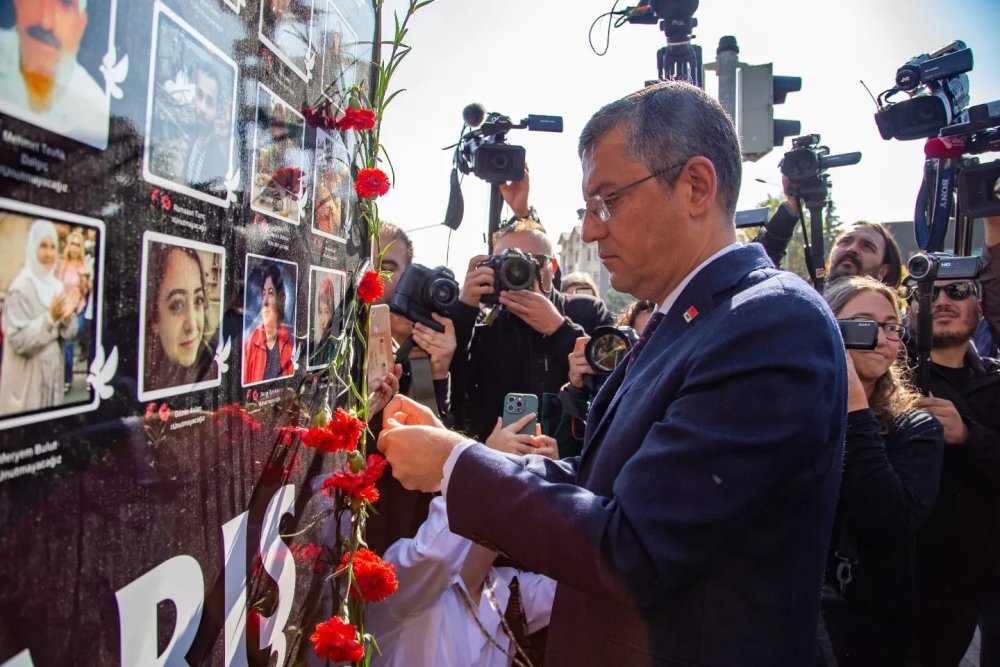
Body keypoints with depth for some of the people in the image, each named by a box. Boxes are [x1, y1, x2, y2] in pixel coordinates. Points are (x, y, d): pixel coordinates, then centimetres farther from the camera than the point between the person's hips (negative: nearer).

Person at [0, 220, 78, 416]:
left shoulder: (57, 286, 6)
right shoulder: (21, 287, -14)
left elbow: (68, 334, 7)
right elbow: (18, 339, -19)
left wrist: (67, 317, -12)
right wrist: (50, 317, -25)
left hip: (52, 372, 6)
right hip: (27, 378, -6)